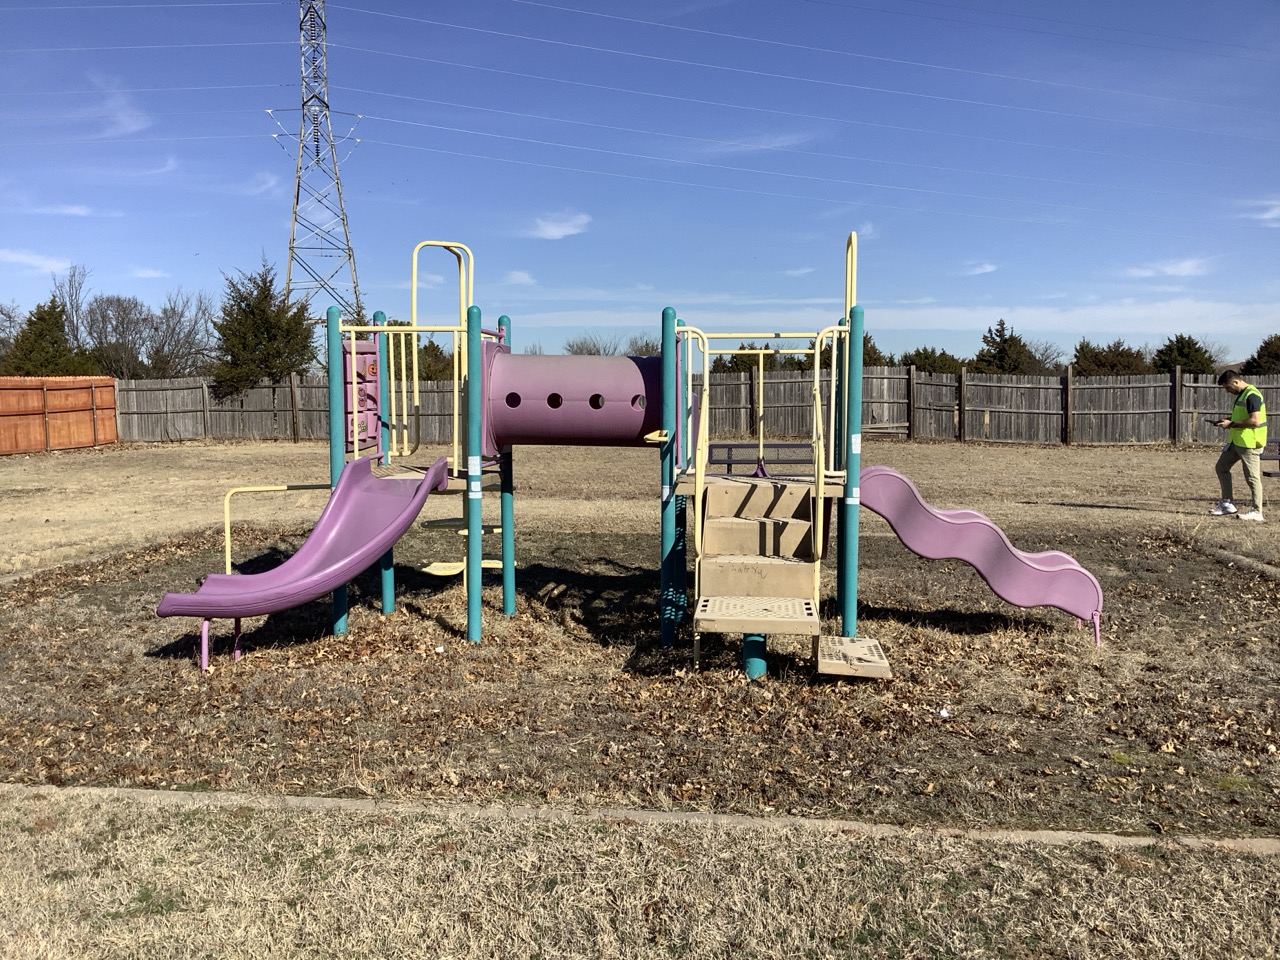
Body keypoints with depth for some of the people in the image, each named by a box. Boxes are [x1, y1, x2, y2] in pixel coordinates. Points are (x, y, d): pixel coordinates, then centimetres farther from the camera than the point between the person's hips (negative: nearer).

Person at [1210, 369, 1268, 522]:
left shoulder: (1252, 395, -18)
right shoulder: (1242, 394, 13)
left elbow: (1254, 421, -26)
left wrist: (1232, 424, -17)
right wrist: (1228, 421, 8)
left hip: (1249, 442, -11)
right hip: (1237, 441, 11)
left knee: (1252, 477, -4)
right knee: (1221, 467, 14)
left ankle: (1256, 512, 4)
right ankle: (1227, 504, 18)